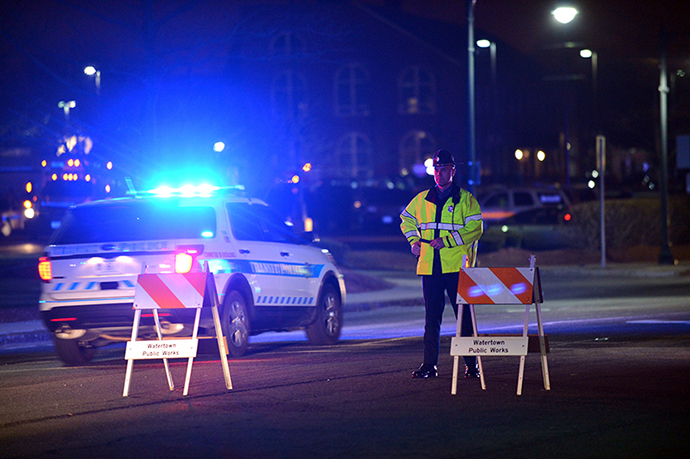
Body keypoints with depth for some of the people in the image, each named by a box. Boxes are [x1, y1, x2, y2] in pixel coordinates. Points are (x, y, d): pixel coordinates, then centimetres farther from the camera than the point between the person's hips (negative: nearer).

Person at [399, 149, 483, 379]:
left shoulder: (465, 199, 1)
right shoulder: (422, 199, 13)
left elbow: (475, 229, -8)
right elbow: (406, 219, 29)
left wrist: (446, 241, -16)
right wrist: (414, 240, 11)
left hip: (457, 267, -4)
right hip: (429, 266, 4)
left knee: (464, 315, -2)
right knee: (431, 316, 7)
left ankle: (471, 364, 3)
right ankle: (429, 364, 11)